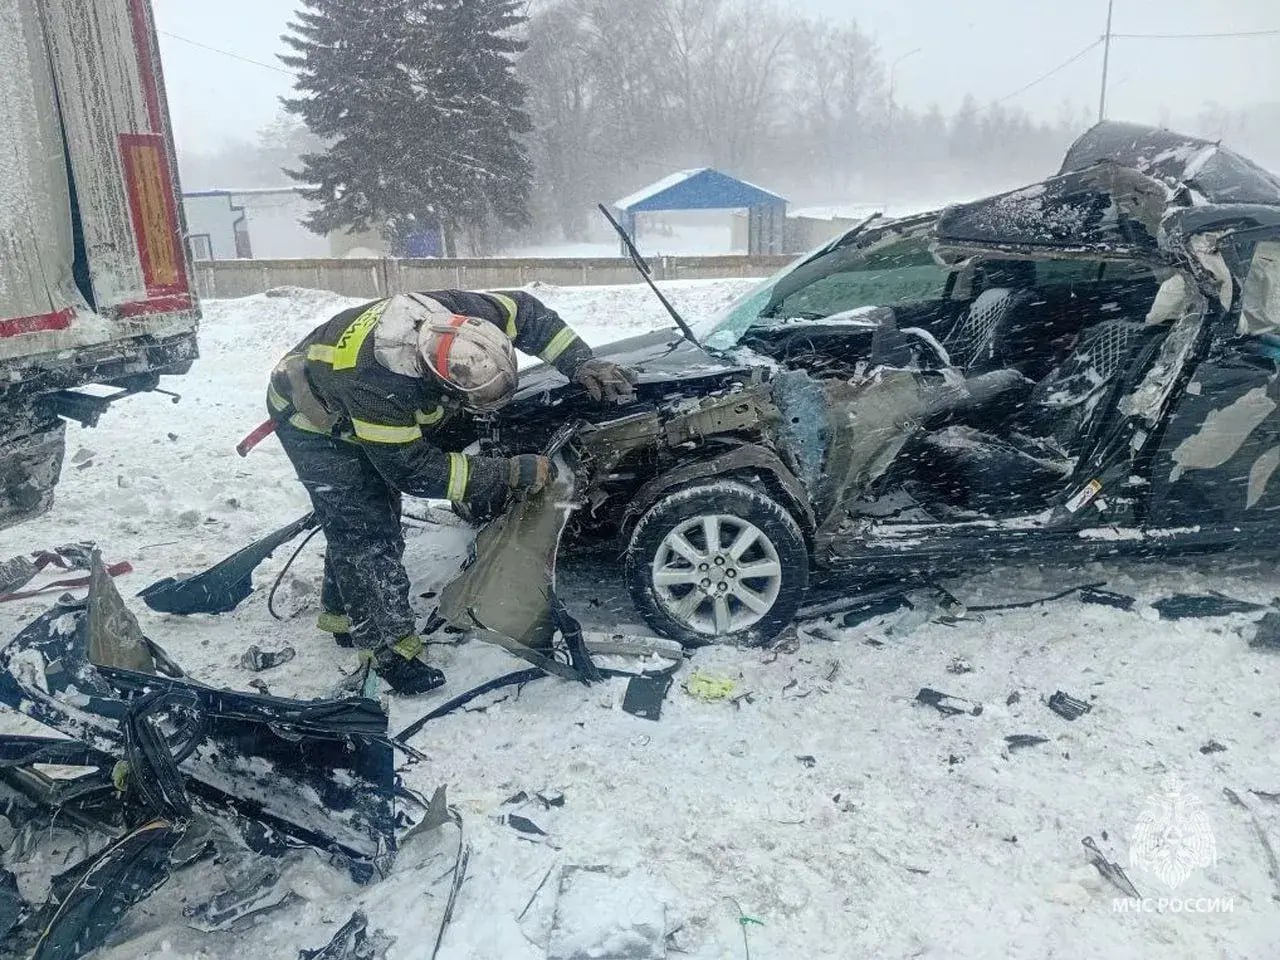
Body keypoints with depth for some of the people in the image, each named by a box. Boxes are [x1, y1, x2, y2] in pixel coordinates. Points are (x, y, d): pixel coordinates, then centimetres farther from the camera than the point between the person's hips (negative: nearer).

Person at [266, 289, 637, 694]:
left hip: (359, 410, 7)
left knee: (379, 517, 12)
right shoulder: (375, 383, -45)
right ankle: (389, 647, -2)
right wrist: (513, 473, -34)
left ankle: (345, 614, 30)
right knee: (364, 530, -13)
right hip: (313, 419, -7)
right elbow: (413, 471, -34)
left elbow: (527, 312, -12)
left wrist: (583, 364, -22)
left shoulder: (458, 315, -30)